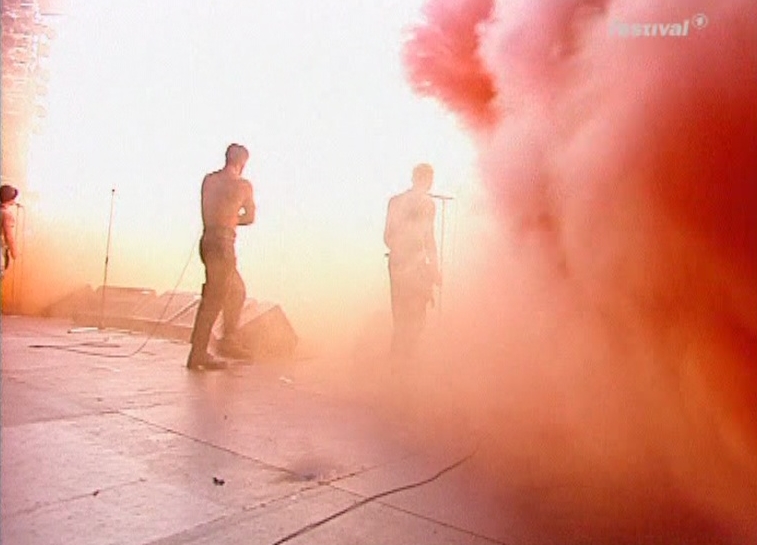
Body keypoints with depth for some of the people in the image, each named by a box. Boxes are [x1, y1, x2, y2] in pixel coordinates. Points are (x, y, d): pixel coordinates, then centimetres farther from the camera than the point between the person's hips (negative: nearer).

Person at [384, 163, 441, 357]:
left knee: (400, 317, 16)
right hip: (417, 266, -6)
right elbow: (428, 237, -13)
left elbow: (387, 236, 10)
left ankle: (396, 356, 21)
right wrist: (435, 268, -6)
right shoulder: (426, 202, -9)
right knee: (415, 318, 5)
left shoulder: (395, 201, 8)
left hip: (396, 263, 6)